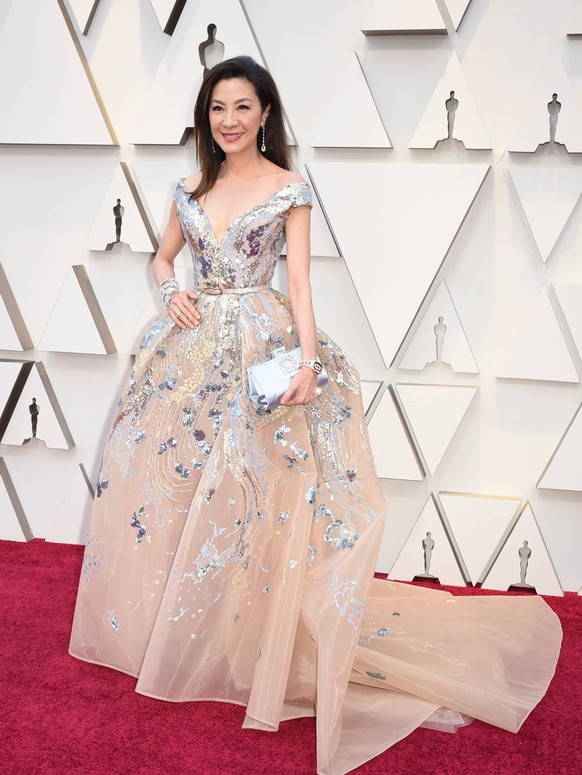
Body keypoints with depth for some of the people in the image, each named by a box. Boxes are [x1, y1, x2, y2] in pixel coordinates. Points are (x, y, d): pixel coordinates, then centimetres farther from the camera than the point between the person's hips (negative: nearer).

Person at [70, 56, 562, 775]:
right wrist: (173, 291, -3)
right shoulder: (191, 188, 11)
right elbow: (163, 258, 20)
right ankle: (164, 624, 26)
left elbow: (299, 279, -7)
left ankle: (242, 639, 10)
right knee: (171, 483, 7)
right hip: (194, 347, 5)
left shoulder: (290, 189, -1)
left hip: (261, 345, -4)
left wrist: (308, 360, -19)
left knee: (251, 496, -6)